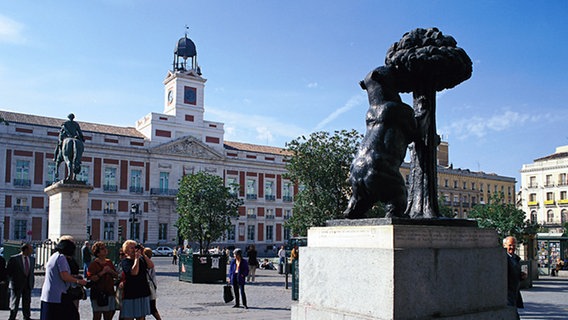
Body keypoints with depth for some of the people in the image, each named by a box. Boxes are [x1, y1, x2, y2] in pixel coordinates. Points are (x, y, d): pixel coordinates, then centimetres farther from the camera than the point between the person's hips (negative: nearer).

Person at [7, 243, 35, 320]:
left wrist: (31, 283, 9)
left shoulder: (32, 259, 7)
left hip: (28, 285, 5)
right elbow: (8, 271, -5)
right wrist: (13, 279, -4)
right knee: (14, 303, 4)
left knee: (27, 302, 10)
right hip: (17, 285, -4)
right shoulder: (14, 258, -9)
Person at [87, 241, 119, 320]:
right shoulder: (94, 264, -6)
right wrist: (102, 272, -21)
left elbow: (116, 276, 14)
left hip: (109, 292, 6)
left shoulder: (109, 262, 12)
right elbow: (91, 279, -17)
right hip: (98, 294, -6)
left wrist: (111, 271, -5)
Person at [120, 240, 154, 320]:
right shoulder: (125, 262, -8)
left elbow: (151, 266, -6)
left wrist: (143, 255, -9)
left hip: (143, 293, 5)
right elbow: (134, 272, -23)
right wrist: (136, 258, -19)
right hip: (130, 294, -5)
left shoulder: (141, 259, 9)